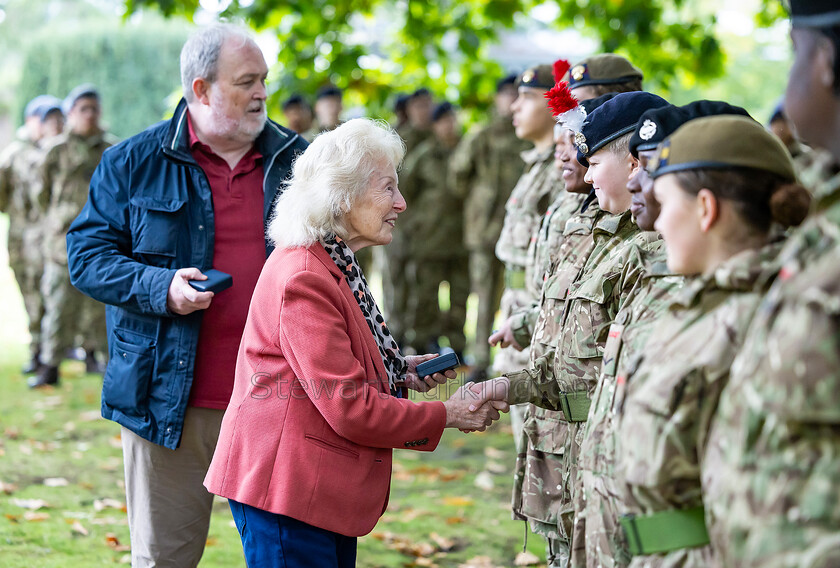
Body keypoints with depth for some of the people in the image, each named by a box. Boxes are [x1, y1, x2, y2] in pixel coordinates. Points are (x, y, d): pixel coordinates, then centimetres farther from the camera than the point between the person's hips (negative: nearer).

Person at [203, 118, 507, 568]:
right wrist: (446, 415, -12)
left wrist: (400, 371, 8)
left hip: (327, 492, 10)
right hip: (286, 492, -10)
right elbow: (349, 407, -21)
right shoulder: (304, 279, -20)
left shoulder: (336, 266, 14)